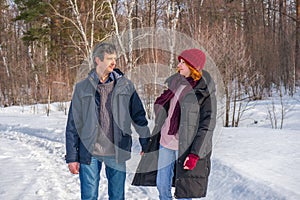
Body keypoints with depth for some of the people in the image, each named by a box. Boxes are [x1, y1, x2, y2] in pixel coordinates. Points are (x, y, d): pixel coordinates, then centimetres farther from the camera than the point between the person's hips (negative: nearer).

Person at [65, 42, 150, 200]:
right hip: (90, 153, -1)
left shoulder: (125, 85, 4)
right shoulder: (82, 88, 2)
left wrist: (146, 144, 6)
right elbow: (73, 125, 3)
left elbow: (138, 116, 9)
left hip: (117, 153, 1)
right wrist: (72, 157, 0)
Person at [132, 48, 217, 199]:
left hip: (185, 146, -6)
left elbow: (207, 126, -14)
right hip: (165, 142, 6)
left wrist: (195, 154, -18)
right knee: (162, 185, 12)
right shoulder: (176, 82, 7)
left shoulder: (205, 92, -11)